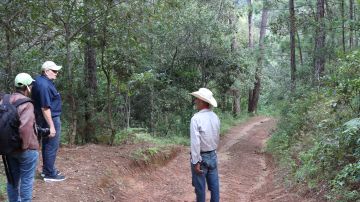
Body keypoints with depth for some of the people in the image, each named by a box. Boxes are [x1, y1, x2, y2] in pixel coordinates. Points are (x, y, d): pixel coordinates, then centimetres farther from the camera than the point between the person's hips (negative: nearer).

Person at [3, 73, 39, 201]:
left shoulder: (4, 101, 2)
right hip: (26, 150, -7)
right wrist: (25, 145, -21)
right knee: (26, 181, 7)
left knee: (12, 179, 20)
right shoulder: (26, 104, -23)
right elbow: (25, 127, -35)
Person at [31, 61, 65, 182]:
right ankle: (50, 174, 7)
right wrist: (51, 126, -24)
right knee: (52, 147, -1)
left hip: (46, 119, 10)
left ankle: (46, 169, 31)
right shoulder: (44, 85, -24)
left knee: (47, 145, 19)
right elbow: (45, 108, -26)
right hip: (50, 119, -10)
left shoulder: (40, 80, 8)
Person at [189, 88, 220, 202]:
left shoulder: (196, 118, -20)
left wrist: (196, 161, -18)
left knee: (200, 186, 8)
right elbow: (217, 138, 8)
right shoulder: (215, 117, -1)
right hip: (213, 156, 6)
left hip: (201, 157, -6)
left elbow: (195, 142, -23)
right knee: (214, 185, 14)